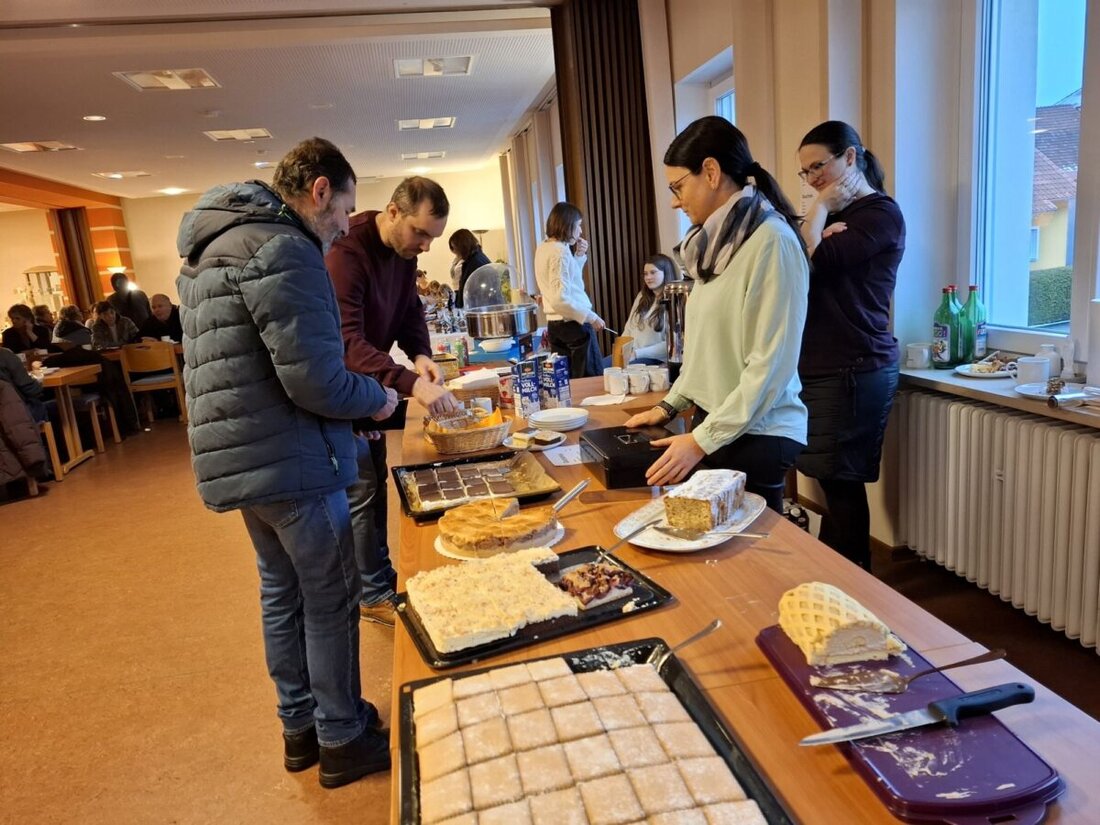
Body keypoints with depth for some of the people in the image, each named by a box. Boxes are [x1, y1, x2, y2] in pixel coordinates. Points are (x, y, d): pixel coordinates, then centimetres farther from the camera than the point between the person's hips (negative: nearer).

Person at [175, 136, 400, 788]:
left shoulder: (216, 247, 15)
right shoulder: (283, 250, -18)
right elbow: (316, 381, -24)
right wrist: (377, 398, -5)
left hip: (244, 457, 10)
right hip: (291, 460, -10)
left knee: (284, 593, 20)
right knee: (332, 602, 5)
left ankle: (301, 726, 35)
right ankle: (343, 740, 21)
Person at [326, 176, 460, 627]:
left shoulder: (404, 251, -1)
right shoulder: (345, 252, -27)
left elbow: (409, 311, 9)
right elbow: (346, 341, -36)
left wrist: (420, 353, -12)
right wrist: (411, 384, -46)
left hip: (369, 384, 8)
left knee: (374, 481, 14)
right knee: (361, 489, -5)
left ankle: (377, 580, 28)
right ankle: (376, 595, 10)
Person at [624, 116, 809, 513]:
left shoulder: (771, 242, -16)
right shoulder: (718, 243, 11)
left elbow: (770, 364, -20)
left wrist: (702, 440, -19)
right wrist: (669, 406, 12)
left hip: (755, 435, -8)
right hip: (711, 423, 8)